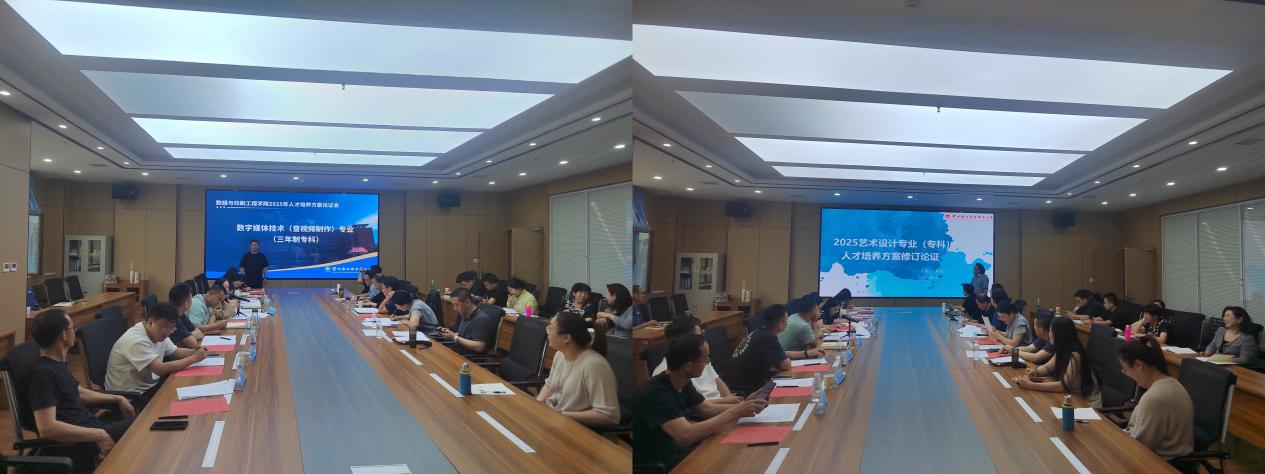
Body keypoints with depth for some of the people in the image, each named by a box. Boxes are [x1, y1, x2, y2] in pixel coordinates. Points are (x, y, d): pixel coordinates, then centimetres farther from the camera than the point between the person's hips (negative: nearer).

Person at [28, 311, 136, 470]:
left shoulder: (58, 363, 10)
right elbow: (47, 428, -30)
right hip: (76, 443, -10)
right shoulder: (43, 373, -21)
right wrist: (98, 435, -27)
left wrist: (117, 399, 16)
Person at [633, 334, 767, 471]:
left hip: (675, 450, 8)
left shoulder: (683, 383, 0)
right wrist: (733, 413, -31)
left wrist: (740, 407, -2)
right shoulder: (656, 394, -29)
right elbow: (686, 436, -38)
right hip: (655, 464, -8)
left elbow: (706, 409, 15)